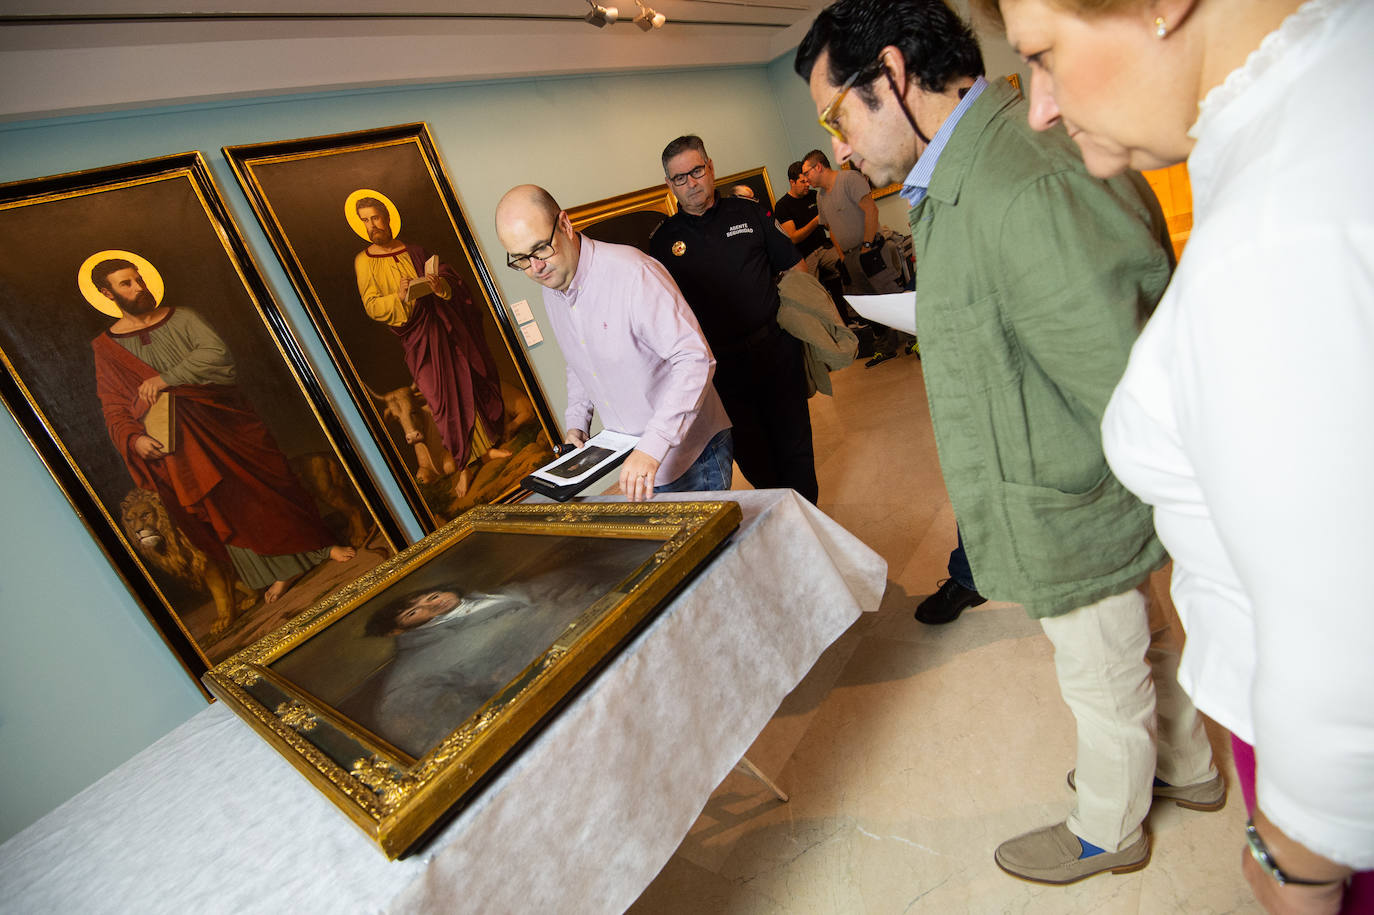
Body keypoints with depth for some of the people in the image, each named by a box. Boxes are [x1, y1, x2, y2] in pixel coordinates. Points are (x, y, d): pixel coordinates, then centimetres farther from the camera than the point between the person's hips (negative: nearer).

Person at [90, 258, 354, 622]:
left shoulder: (180, 317, 4)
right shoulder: (106, 349, 5)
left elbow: (216, 352, -14)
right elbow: (114, 410, 2)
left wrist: (165, 379, -20)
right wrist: (133, 440, -17)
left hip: (224, 422, -1)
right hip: (178, 447, 1)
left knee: (268, 482, 3)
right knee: (223, 509, 5)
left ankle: (322, 544, 16)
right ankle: (279, 571, 16)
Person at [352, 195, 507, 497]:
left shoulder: (414, 251, 9)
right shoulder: (363, 261, 3)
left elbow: (451, 277, 6)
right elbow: (371, 306, -4)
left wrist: (440, 284, -17)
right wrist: (397, 297, -23)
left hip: (446, 325, 3)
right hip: (417, 336, -2)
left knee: (470, 384, 6)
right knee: (442, 397, -4)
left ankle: (485, 446, 21)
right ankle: (464, 464, 4)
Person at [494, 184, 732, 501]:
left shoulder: (632, 271, -23)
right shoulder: (550, 291, 4)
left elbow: (694, 358, -29)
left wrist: (653, 446, -36)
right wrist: (577, 421, 5)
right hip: (635, 456, 7)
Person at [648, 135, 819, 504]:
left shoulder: (746, 213, 6)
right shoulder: (663, 240, 3)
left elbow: (793, 266, 10)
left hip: (776, 348, 1)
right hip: (721, 366, 0)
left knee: (794, 439, 10)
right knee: (751, 452, 10)